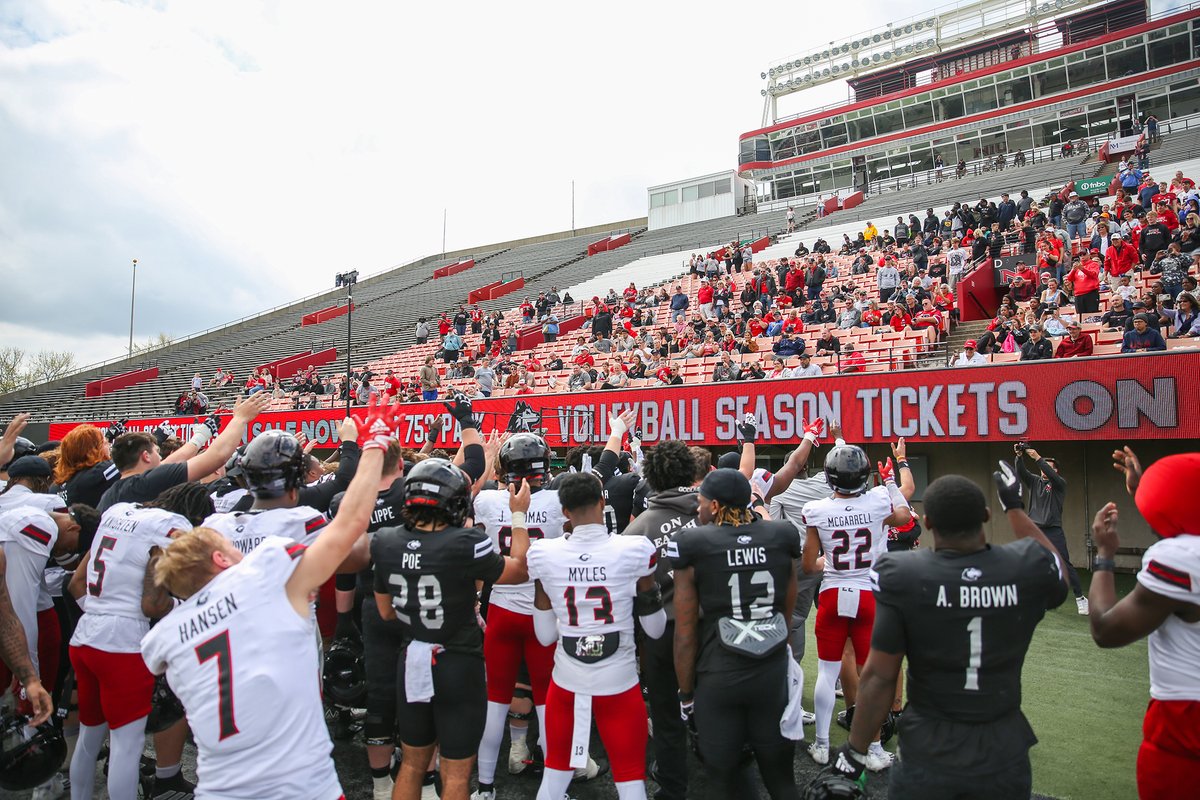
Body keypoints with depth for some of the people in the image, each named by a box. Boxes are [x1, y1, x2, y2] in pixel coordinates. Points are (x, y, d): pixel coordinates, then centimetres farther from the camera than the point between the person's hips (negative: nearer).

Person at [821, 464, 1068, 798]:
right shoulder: (1026, 569, -12)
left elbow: (879, 677, -16)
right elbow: (1056, 579, 15)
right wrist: (1015, 508, 23)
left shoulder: (902, 576, -20)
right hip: (1004, 758, 3)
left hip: (929, 758, -3)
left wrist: (855, 751, -3)